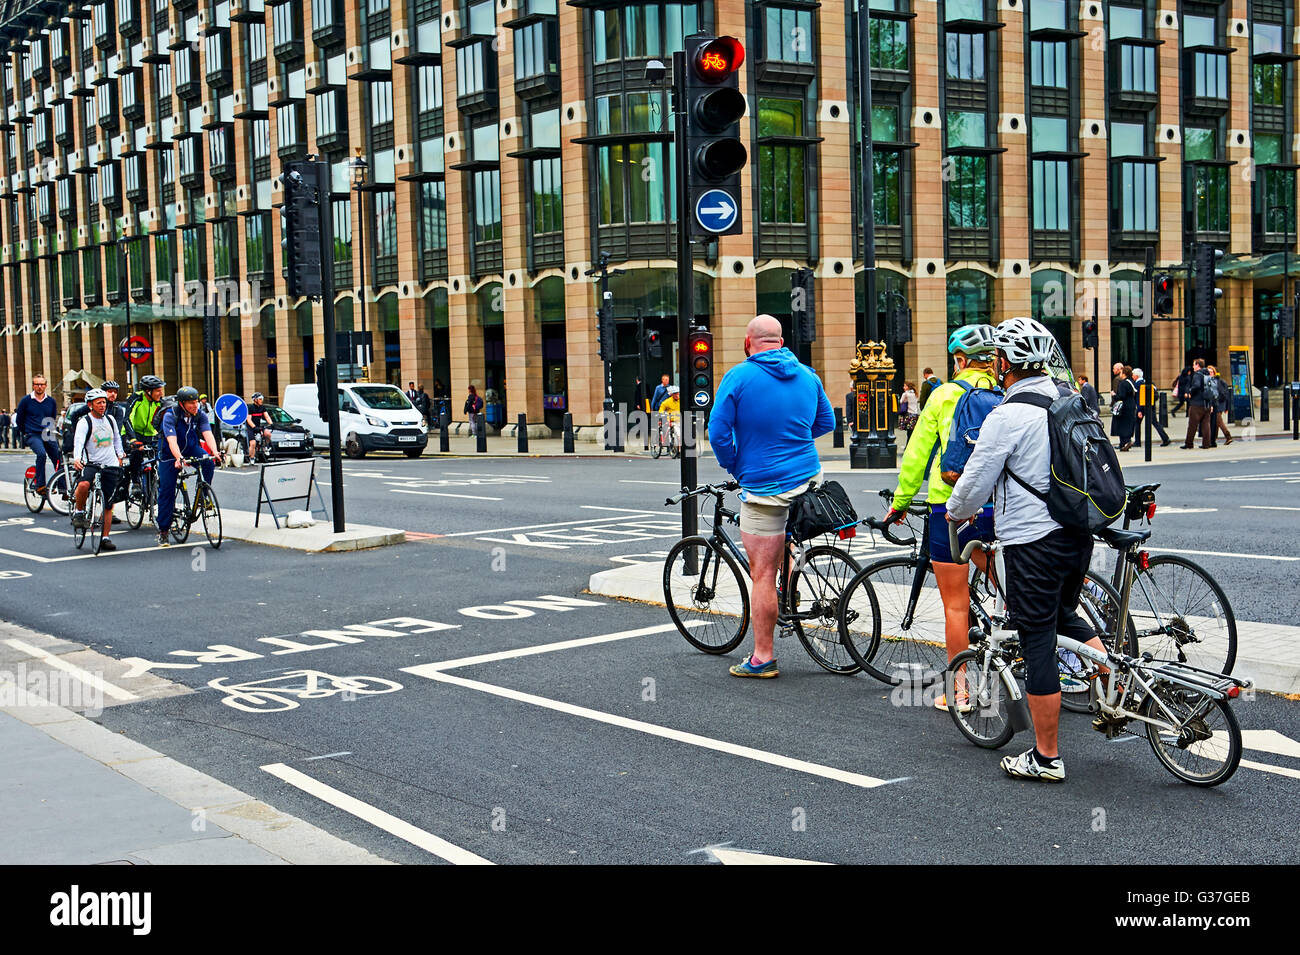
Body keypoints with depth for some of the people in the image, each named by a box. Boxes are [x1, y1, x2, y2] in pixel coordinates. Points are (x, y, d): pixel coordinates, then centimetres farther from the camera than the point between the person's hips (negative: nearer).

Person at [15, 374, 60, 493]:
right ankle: (40, 485, -27)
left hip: (47, 436, 4)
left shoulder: (51, 401, 10)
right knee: (41, 453, -31)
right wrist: (25, 433, 12)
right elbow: (19, 419, 10)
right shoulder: (26, 400, 0)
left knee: (59, 460, -3)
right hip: (32, 435, -4)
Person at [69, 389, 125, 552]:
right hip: (91, 463, -4)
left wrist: (120, 454, 19)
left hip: (111, 465, 4)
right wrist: (77, 458, -40)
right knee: (83, 485, -36)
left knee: (108, 506, 3)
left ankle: (105, 538, 11)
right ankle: (79, 512, -8)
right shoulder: (84, 422, -7)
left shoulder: (110, 419, 9)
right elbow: (78, 440, -23)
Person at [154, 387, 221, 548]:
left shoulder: (200, 416, -13)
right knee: (166, 490, -6)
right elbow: (172, 440, -36)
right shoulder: (170, 416, -24)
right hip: (170, 454, -3)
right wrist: (179, 458, -53)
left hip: (191, 449, 3)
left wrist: (215, 452, -46)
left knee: (209, 462, -29)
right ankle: (163, 530, 2)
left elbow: (207, 434, -26)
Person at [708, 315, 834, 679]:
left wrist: (734, 468, 5)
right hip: (809, 479, 6)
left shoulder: (738, 377, -9)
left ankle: (762, 658, 4)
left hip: (765, 487, -6)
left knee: (762, 575, -1)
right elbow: (826, 422, 18)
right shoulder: (807, 375, 7)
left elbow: (718, 432, -11)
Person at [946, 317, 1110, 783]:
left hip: (1032, 541, -8)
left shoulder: (1007, 416, -17)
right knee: (1065, 615, 29)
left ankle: (1046, 757, 9)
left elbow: (976, 481, -11)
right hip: (1078, 532, 8)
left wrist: (956, 511, 11)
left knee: (1038, 643, 1)